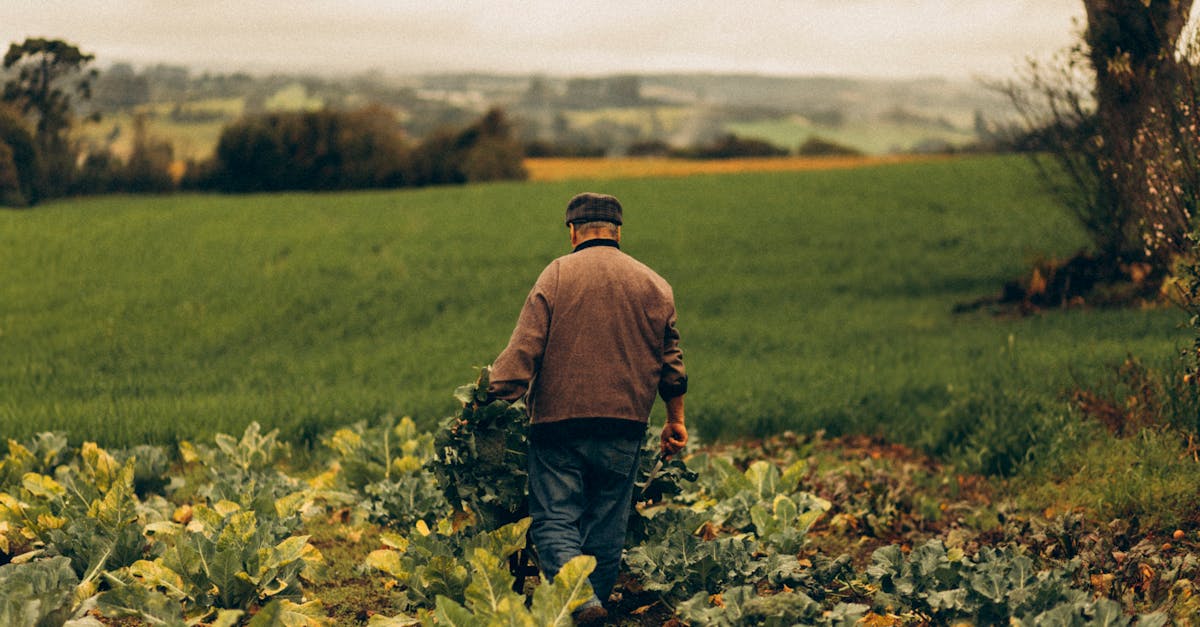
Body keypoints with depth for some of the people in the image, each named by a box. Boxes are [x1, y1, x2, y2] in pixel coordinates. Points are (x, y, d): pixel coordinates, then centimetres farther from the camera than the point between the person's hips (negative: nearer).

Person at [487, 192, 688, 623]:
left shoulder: (557, 275, -2)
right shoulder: (654, 285, 9)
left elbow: (524, 346, -10)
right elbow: (670, 361, 14)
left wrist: (494, 397, -8)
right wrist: (675, 420, 25)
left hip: (558, 420, -3)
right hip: (624, 425, 3)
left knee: (554, 519, -2)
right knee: (607, 523, 13)